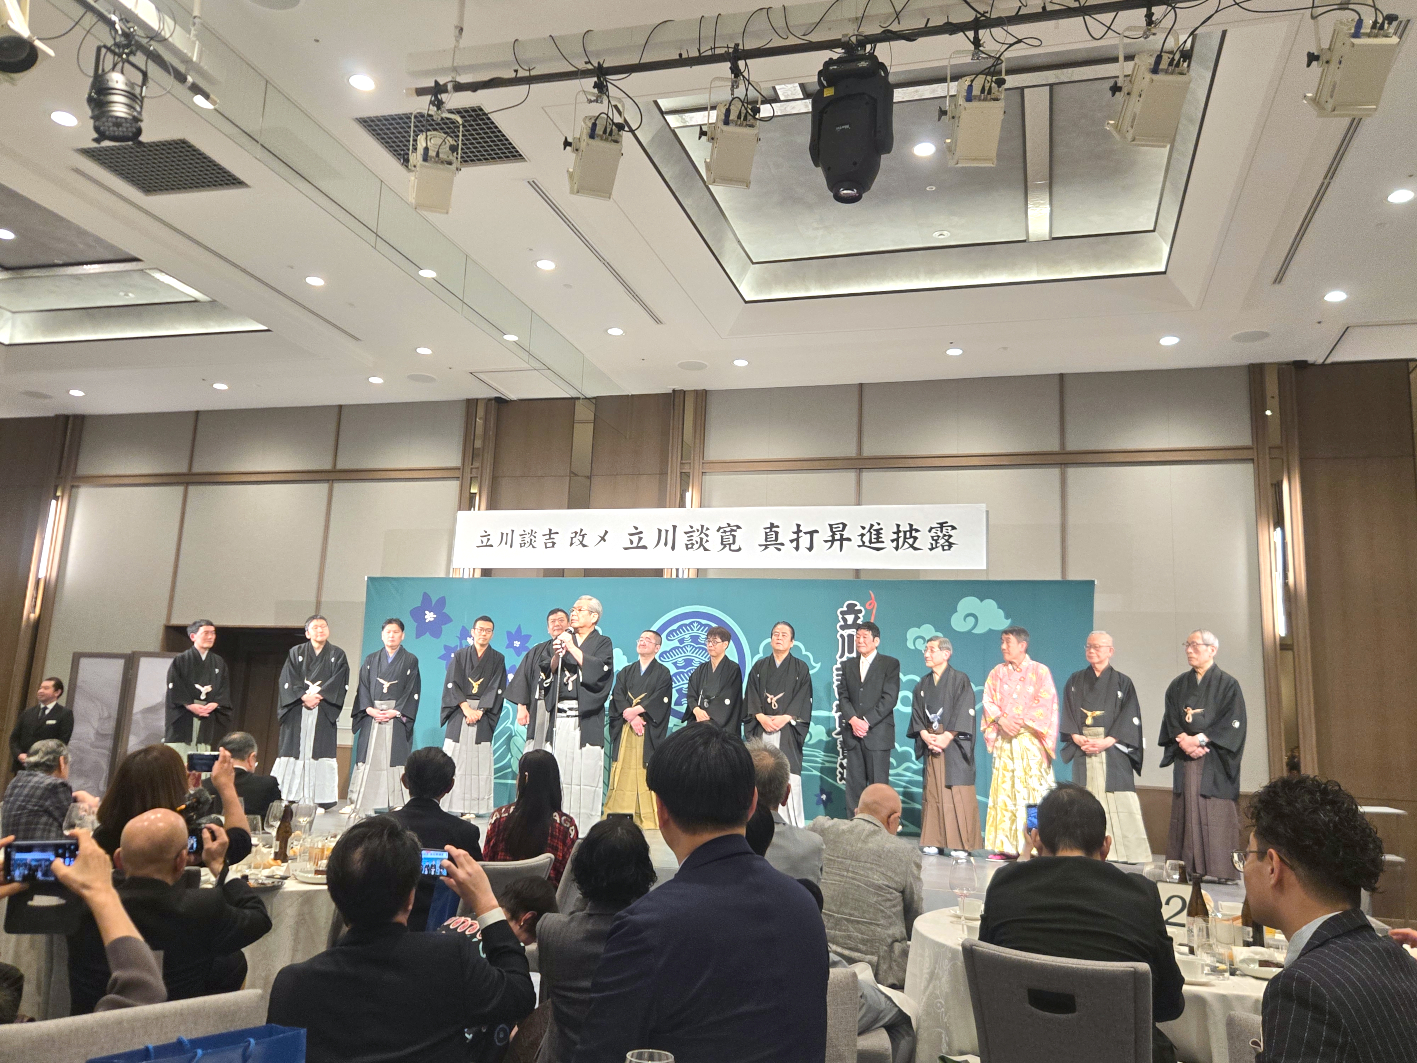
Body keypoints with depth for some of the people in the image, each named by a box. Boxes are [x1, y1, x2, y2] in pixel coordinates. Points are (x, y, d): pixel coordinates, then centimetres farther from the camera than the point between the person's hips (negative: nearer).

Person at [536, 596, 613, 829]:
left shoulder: (602, 643, 7)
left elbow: (599, 670, -11)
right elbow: (548, 671, 12)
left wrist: (572, 648, -11)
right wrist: (557, 655, -7)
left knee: (586, 769, -8)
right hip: (560, 715, 4)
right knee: (557, 768, -1)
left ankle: (584, 823, -4)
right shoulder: (562, 640, 20)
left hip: (586, 716, -4)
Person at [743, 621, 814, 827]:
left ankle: (792, 824, -5)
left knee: (789, 776, -10)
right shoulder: (759, 668, 16)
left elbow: (803, 699, 0)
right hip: (761, 728, 2)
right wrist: (761, 717, -9)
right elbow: (751, 697, 8)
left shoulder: (801, 668, 9)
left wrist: (785, 717, -12)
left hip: (788, 729, -2)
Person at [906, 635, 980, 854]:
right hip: (930, 745, 5)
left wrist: (946, 737, -15)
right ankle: (934, 841, 8)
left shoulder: (960, 680, -2)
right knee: (932, 793, 4)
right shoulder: (923, 684, 15)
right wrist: (925, 736, -7)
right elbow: (917, 713, 10)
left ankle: (961, 843, -2)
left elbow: (964, 713, -9)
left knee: (957, 793, -7)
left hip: (954, 744, -5)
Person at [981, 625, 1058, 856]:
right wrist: (1001, 719, -10)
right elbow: (989, 701, 8)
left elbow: (1046, 703, -5)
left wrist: (1021, 721, -13)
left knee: (1033, 790, -9)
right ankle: (1006, 846, 4)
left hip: (1030, 740, -4)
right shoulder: (997, 672, 15)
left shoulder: (1040, 671, 3)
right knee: (1004, 790, 1)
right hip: (1004, 740, 4)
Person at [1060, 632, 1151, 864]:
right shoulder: (1075, 681, 13)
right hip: (1083, 751, 2)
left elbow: (1129, 719, -2)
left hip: (1113, 751, -2)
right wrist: (1078, 739, -10)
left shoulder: (1122, 683, 6)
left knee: (1118, 803, -7)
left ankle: (1125, 850, -4)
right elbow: (1068, 715, 7)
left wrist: (1106, 742, -14)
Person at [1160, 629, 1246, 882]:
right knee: (1186, 812, -1)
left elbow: (1233, 723, -6)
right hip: (1185, 759, 4)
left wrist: (1201, 739, -14)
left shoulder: (1228, 685, 3)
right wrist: (1184, 740, -10)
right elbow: (1170, 720, 9)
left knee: (1216, 814, -8)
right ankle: (1188, 868, 1)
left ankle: (1220, 869, -5)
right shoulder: (1178, 686, 15)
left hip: (1215, 761, -4)